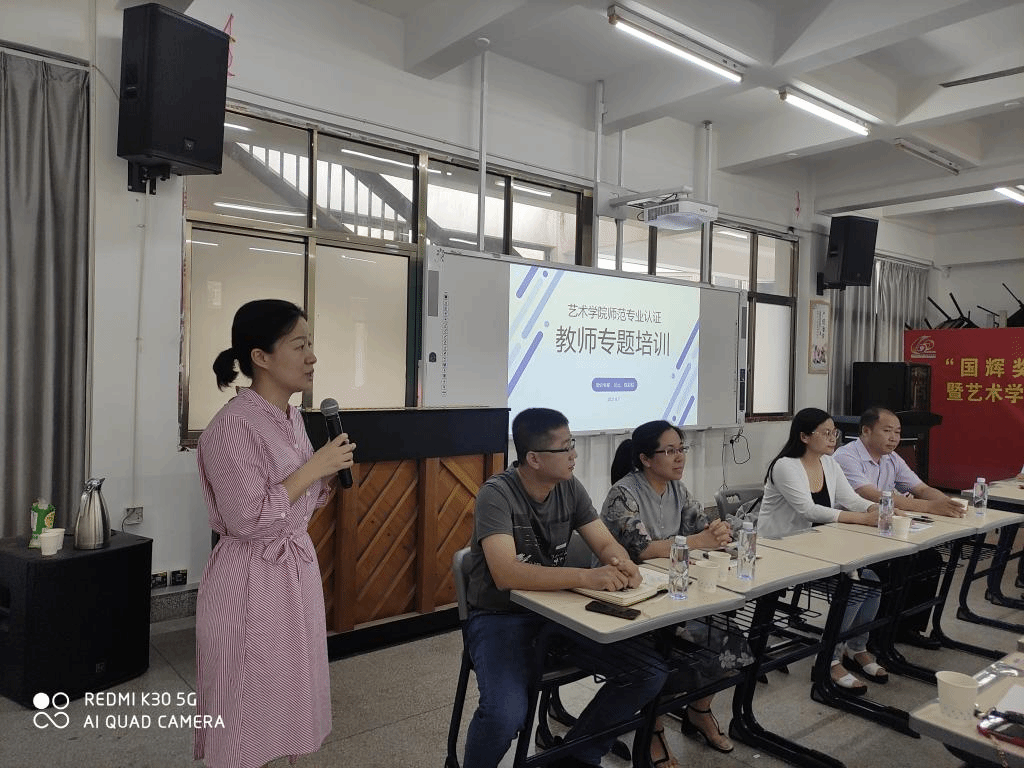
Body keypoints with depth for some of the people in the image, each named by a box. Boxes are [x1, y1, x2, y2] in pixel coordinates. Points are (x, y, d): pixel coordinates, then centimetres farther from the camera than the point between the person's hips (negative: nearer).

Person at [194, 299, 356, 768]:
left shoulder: (291, 417, 7)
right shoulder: (233, 425, -20)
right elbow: (248, 519, -24)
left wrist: (328, 477, -3)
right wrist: (313, 468, -21)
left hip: (298, 569, 8)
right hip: (252, 581, -8)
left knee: (288, 698, 20)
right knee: (249, 707, 8)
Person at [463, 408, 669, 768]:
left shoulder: (570, 488, -2)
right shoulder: (497, 494, -21)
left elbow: (606, 544, 2)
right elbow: (506, 574, -32)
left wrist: (622, 564, -22)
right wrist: (586, 577, -38)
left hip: (556, 610, 6)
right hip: (500, 617, -6)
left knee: (651, 671, -6)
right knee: (506, 715, -33)